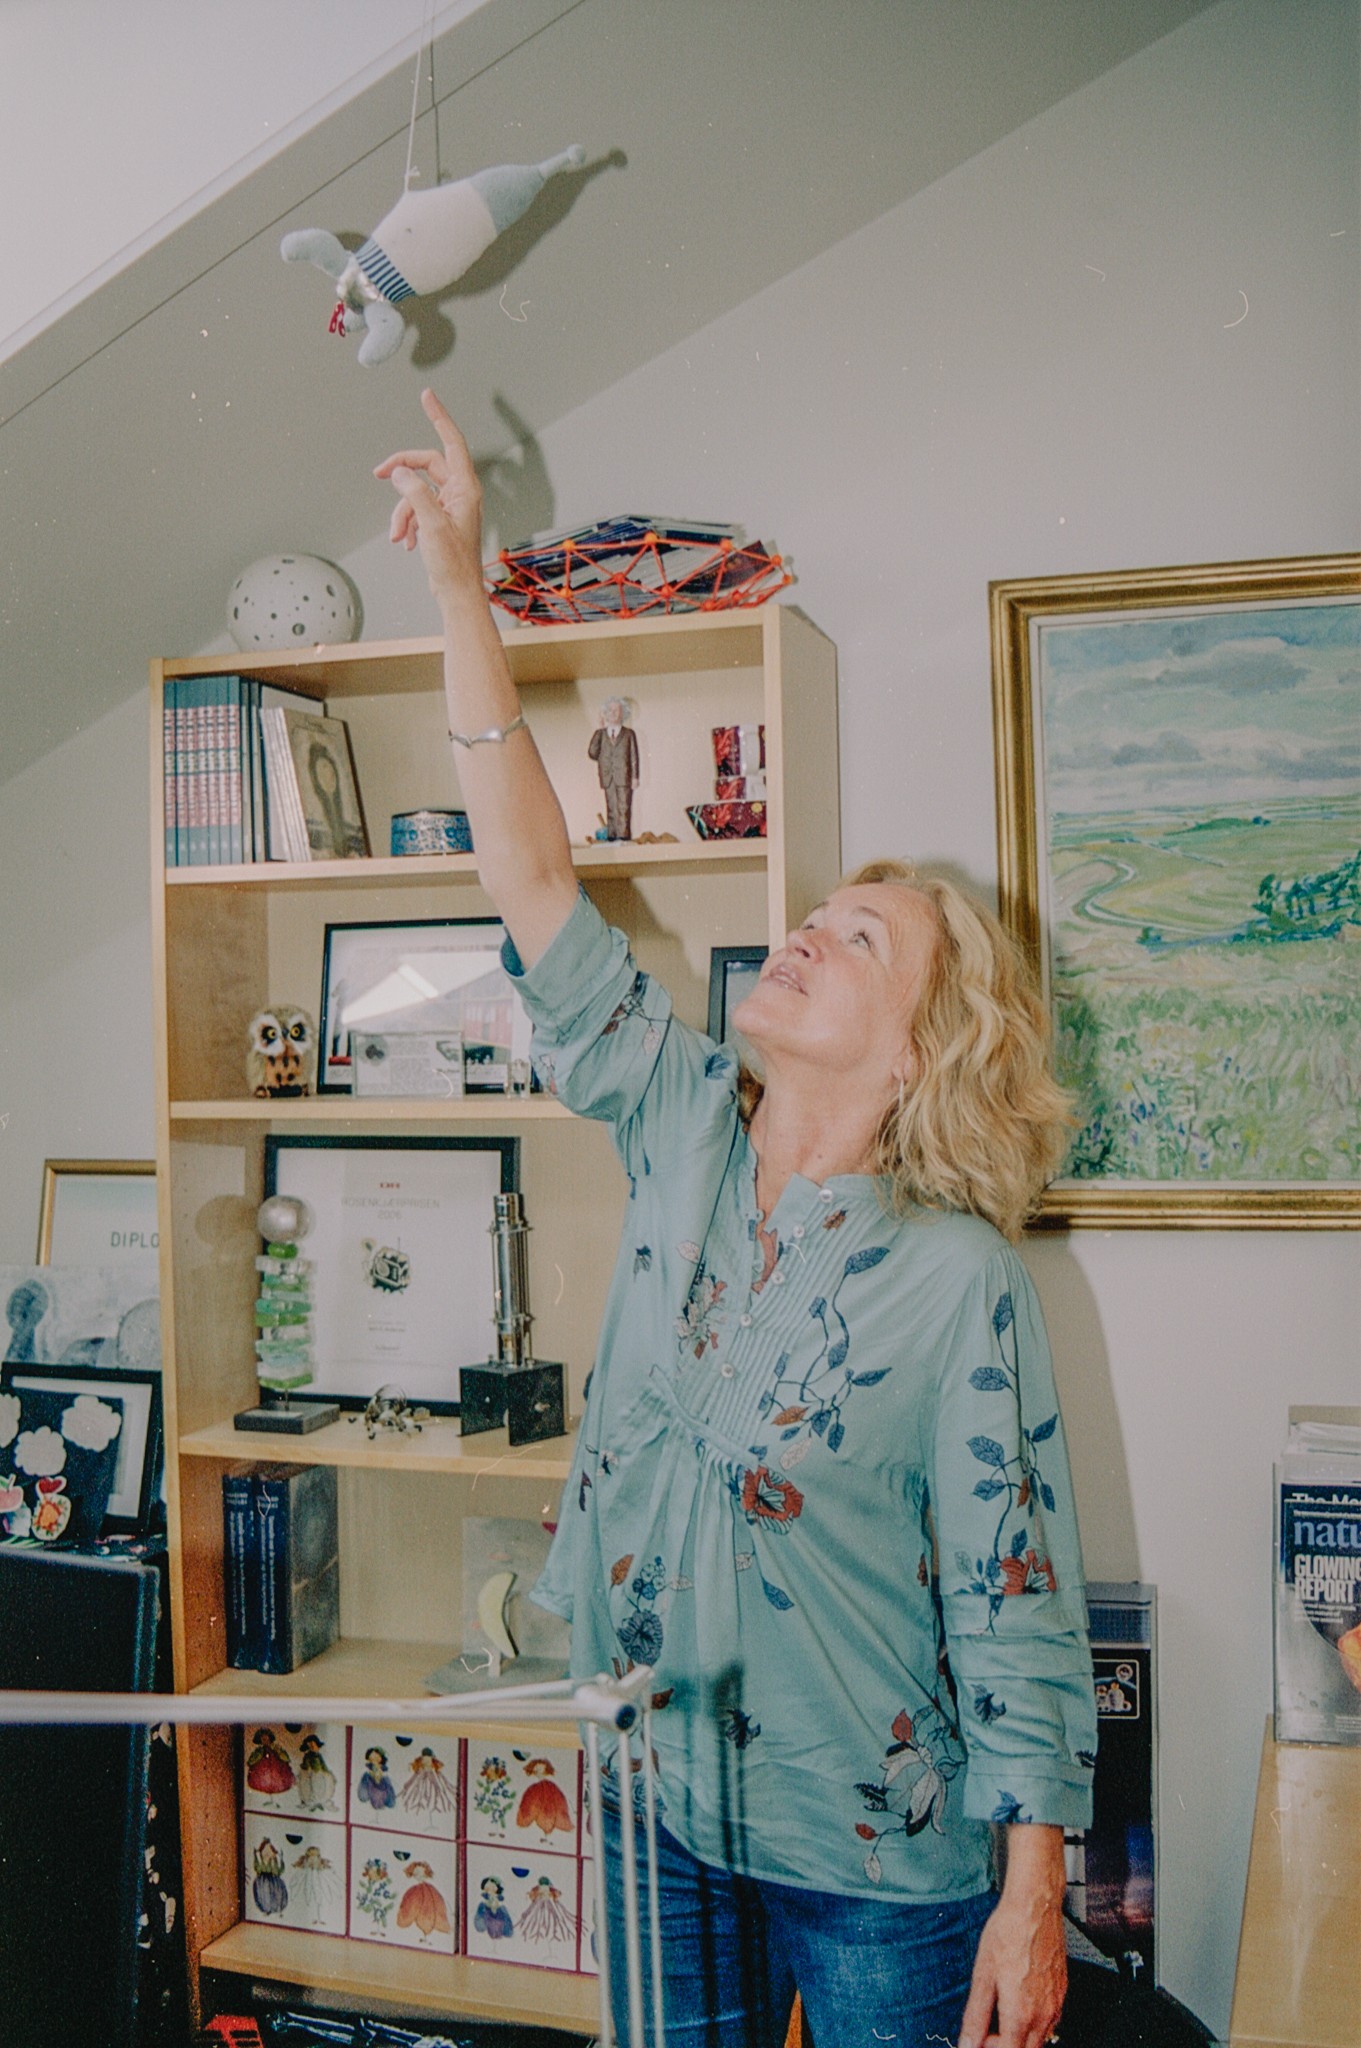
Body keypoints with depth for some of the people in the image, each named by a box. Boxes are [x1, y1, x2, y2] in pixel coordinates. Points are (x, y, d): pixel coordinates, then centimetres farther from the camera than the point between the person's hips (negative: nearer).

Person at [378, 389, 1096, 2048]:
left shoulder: (961, 1277, -17)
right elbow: (532, 878, -8)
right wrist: (456, 580, -10)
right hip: (657, 1803, 4)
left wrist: (1033, 1899, -12)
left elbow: (1014, 1599, -13)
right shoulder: (687, 1133, -5)